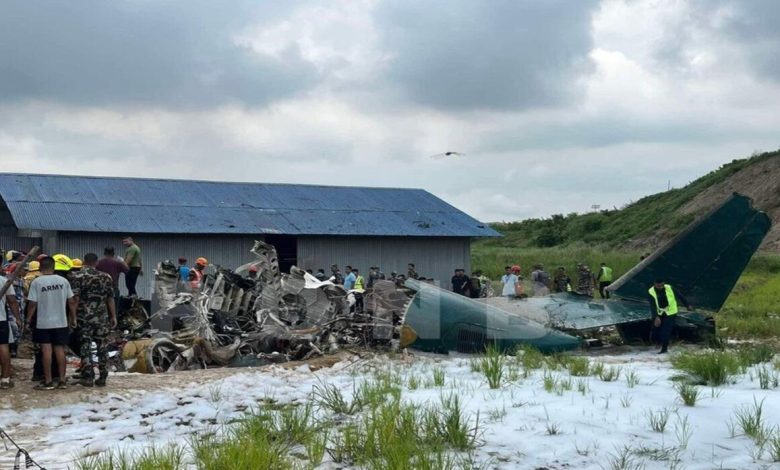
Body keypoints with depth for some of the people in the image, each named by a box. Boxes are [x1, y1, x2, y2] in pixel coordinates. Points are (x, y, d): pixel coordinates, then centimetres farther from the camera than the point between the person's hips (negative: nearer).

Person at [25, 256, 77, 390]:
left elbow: (33, 304, -10)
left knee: (46, 350, 1)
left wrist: (28, 320, 1)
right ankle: (62, 381, 10)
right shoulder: (63, 281, 0)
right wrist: (73, 318, 12)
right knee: (60, 349, 8)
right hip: (61, 322, 3)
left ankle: (48, 382, 3)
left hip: (43, 323, -3)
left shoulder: (36, 282, -9)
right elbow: (71, 301, 2)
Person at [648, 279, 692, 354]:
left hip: (670, 313, -2)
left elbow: (680, 296, 3)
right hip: (658, 314, 2)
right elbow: (653, 306, -21)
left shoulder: (669, 288, -10)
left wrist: (687, 305, 10)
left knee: (666, 331, -11)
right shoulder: (651, 292, -13)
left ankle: (664, 348, -3)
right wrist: (656, 317, -32)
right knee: (657, 329, 4)